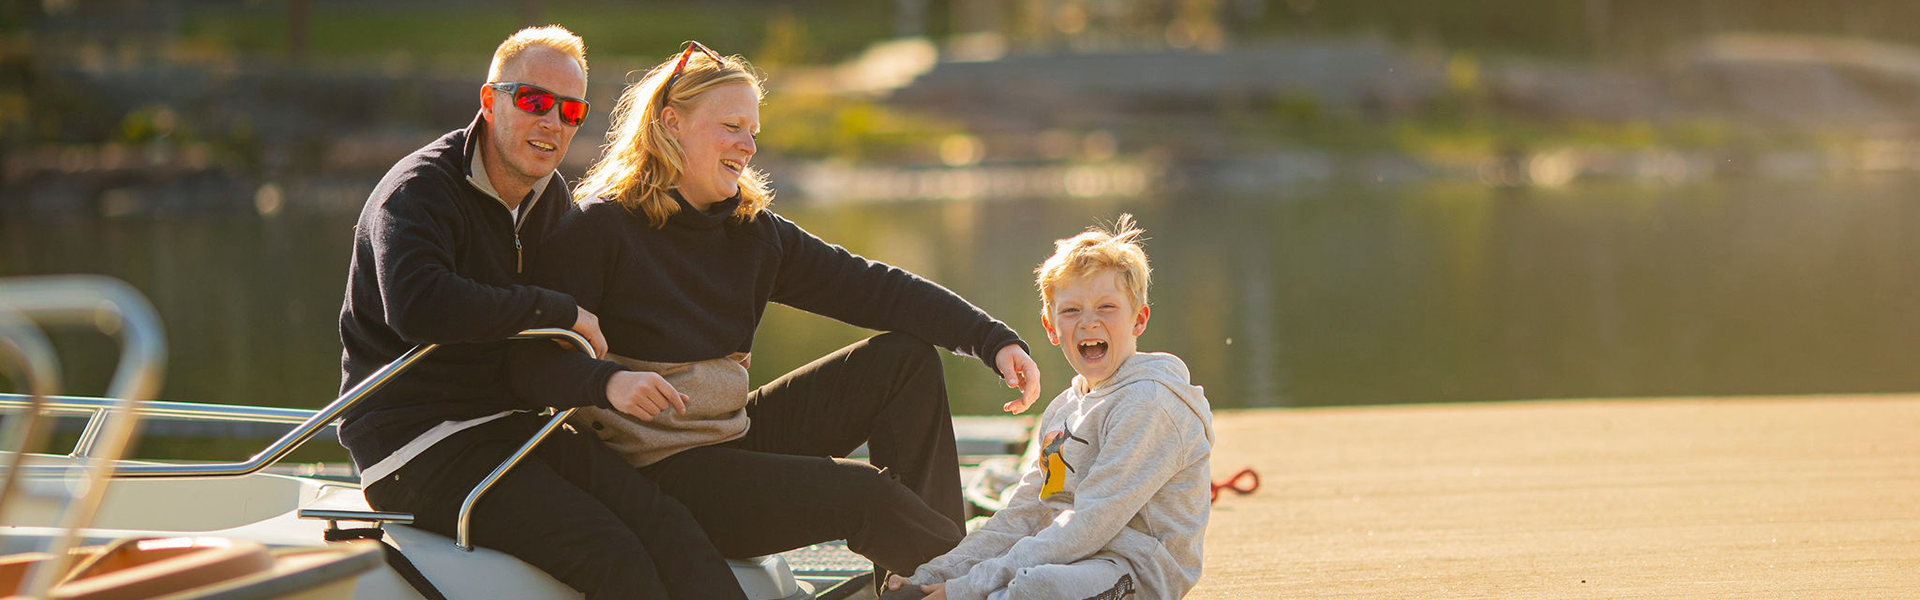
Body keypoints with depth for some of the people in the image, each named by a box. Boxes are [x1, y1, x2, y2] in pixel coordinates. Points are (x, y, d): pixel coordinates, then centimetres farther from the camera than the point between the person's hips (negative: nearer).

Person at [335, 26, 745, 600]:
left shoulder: (551, 198, 16)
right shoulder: (419, 189, -9)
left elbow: (533, 360, 11)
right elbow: (417, 307, -30)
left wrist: (607, 381, -10)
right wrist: (559, 310, -20)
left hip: (510, 424, 7)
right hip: (416, 442, -7)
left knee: (670, 528, -18)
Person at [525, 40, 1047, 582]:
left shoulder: (753, 231, 8)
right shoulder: (600, 227, -11)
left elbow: (867, 286, 2)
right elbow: (538, 358, -17)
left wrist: (994, 340, -7)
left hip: (738, 433, 8)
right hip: (660, 468, -8)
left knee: (906, 356, 3)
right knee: (862, 495, -22)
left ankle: (912, 576, -1)